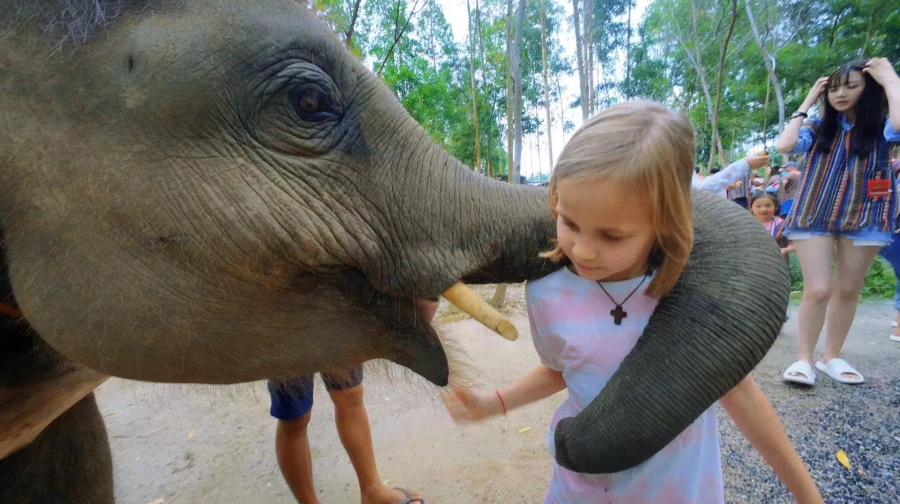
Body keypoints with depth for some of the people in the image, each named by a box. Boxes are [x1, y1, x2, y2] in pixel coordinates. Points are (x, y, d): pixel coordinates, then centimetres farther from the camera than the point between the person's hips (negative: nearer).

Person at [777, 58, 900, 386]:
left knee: (848, 290, 8)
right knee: (817, 290, -9)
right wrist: (807, 102, -1)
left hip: (863, 217, 1)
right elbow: (785, 146, -13)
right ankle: (804, 358, 3)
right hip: (815, 215, -1)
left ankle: (831, 357, 21)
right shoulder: (818, 127, 6)